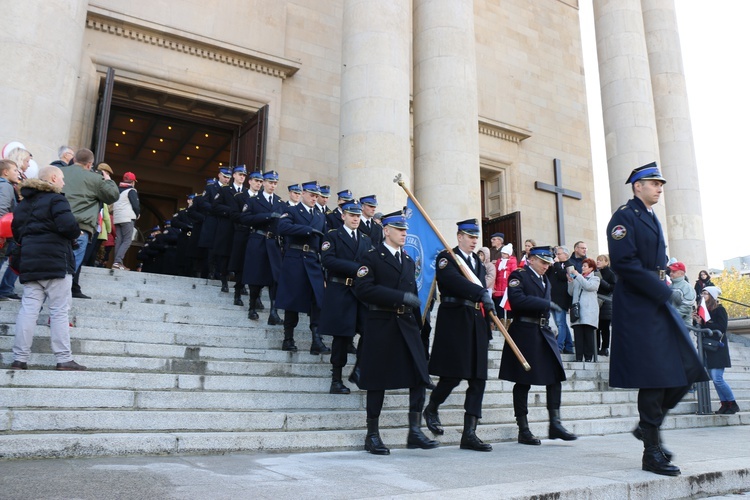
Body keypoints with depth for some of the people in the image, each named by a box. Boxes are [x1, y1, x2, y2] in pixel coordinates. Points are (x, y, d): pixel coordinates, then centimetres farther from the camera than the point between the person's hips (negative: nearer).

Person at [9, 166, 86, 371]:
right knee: (59, 311, -4)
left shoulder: (25, 202, 17)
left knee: (28, 309, 5)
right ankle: (64, 359, -2)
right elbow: (68, 225, -20)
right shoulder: (56, 199, -8)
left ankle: (19, 358, 4)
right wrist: (76, 234, 0)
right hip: (55, 261, -7)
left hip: (30, 261, 7)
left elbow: (17, 229, 18)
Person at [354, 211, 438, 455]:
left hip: (407, 324, 6)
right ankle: (372, 435, 14)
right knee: (378, 379, 1)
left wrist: (418, 323, 13)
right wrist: (400, 297, -18)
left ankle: (415, 431, 7)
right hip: (381, 324, -5)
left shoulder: (408, 260, 19)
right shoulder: (372, 257, -2)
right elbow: (363, 289, -16)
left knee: (420, 375, -3)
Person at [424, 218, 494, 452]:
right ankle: (431, 409, 22)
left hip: (476, 323, 7)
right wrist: (481, 293, -33)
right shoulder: (446, 257, 0)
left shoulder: (478, 262, 20)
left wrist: (487, 329, 18)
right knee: (453, 375, -7)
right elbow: (454, 280, -22)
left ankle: (469, 434, 7)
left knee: (478, 379, 3)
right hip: (454, 321, -7)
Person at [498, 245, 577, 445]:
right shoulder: (518, 276, -5)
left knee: (556, 376, 0)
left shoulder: (544, 279, 20)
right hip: (525, 333, -7)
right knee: (523, 381, 0)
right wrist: (547, 304, -18)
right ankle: (523, 430, 8)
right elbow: (518, 300, -21)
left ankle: (555, 424, 7)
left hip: (544, 332, 7)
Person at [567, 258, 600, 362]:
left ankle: (588, 357, 0)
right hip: (577, 310, 3)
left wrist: (577, 275, -8)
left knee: (588, 334, -4)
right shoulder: (577, 279, 19)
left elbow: (589, 286, -11)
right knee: (578, 334, -2)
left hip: (589, 311, -3)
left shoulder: (595, 279, 11)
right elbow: (571, 293, 15)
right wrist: (570, 281, 1)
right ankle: (579, 357, -1)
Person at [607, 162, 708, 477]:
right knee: (655, 376, -7)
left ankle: (649, 425, 21)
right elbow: (624, 262, -19)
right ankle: (652, 452, 4)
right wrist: (661, 289, -17)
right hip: (637, 307, -9)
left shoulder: (653, 220, 21)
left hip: (659, 303, 9)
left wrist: (665, 276, 4)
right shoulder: (624, 217, -7)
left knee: (687, 369, 6)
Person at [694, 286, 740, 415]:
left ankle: (733, 404, 2)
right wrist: (698, 321, -3)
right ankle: (724, 404, 13)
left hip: (717, 348, -7)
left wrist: (704, 323, -18)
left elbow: (722, 328, -17)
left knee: (717, 378, -12)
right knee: (714, 379, 6)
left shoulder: (719, 309, -7)